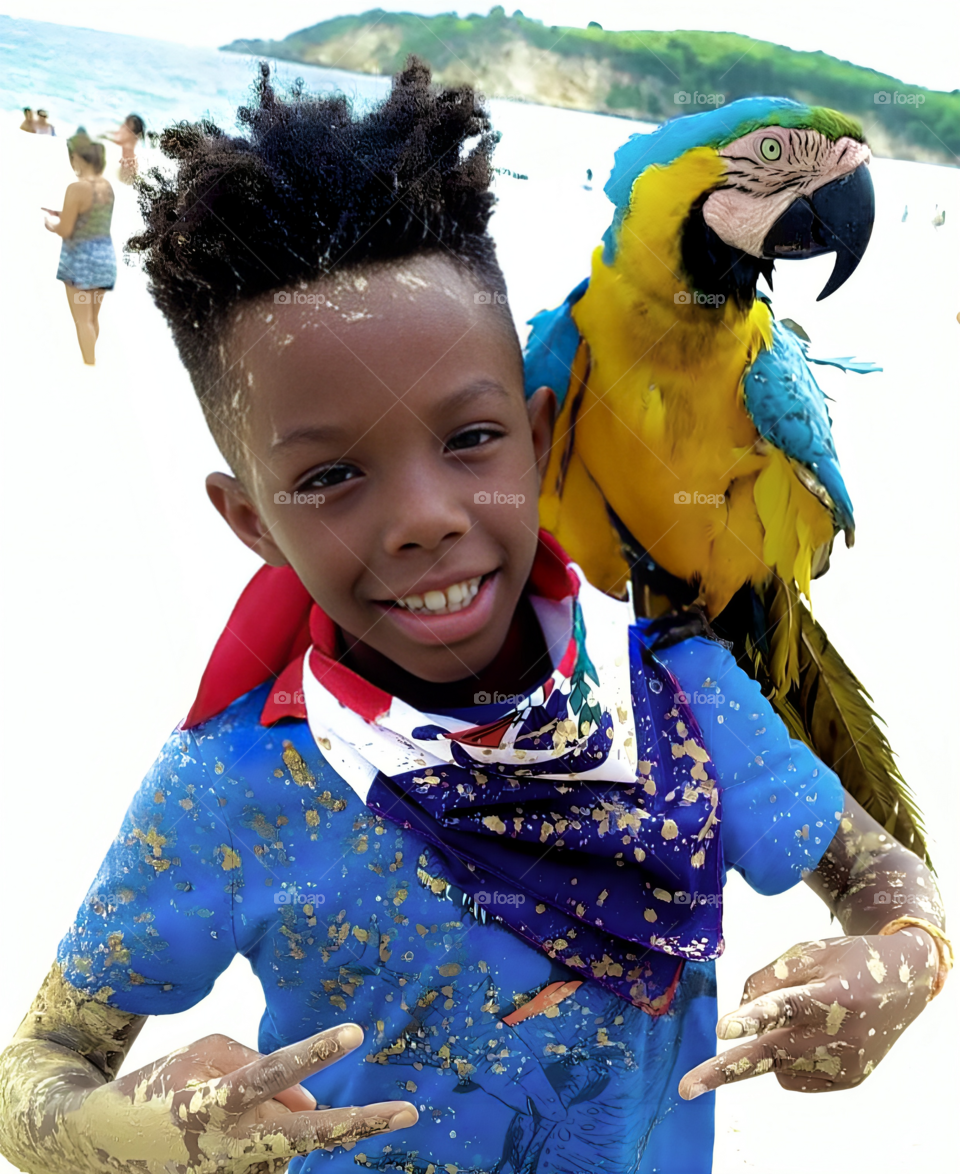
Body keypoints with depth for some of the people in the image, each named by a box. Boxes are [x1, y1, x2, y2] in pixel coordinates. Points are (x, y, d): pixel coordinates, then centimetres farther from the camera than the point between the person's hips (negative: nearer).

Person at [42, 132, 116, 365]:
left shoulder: (77, 188, -18)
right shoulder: (107, 185, 4)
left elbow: (65, 230, -16)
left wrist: (51, 223, 5)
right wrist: (61, 215, 17)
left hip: (81, 257, -7)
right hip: (105, 254, 7)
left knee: (83, 320, 0)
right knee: (93, 317, 18)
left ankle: (90, 366, 2)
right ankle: (90, 360, 29)